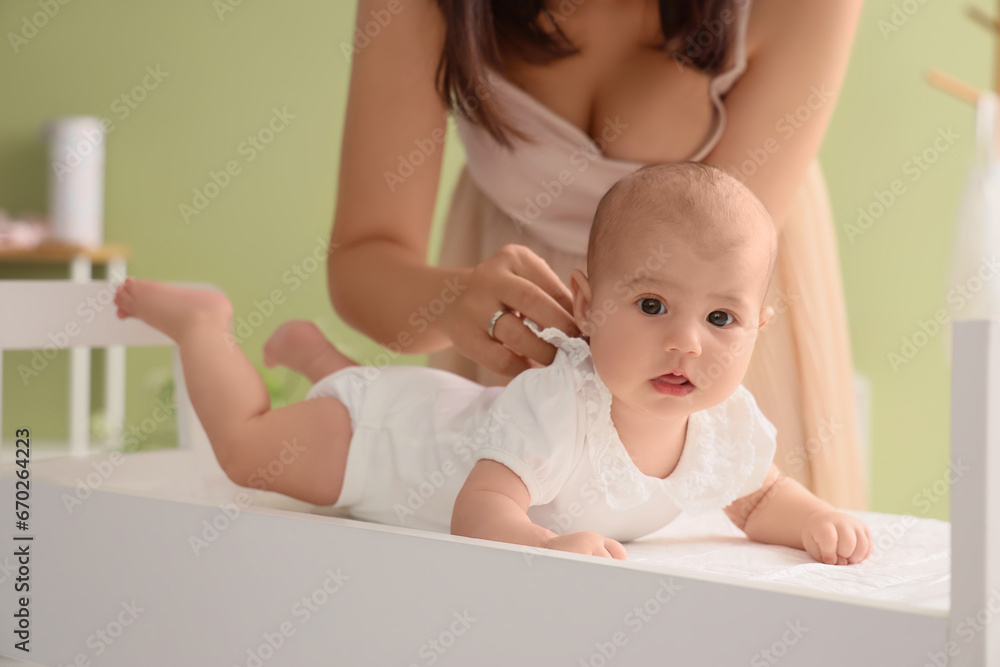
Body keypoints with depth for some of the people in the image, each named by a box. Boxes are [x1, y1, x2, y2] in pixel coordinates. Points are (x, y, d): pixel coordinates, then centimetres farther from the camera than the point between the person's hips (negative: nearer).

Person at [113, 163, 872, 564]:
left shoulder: (729, 425, -24)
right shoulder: (554, 406, -46)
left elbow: (760, 498, -5)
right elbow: (479, 510, -48)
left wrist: (813, 519, -26)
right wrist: (547, 544, -68)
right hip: (391, 427, -6)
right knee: (248, 444, 8)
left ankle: (309, 346, 56)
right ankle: (200, 318, 30)